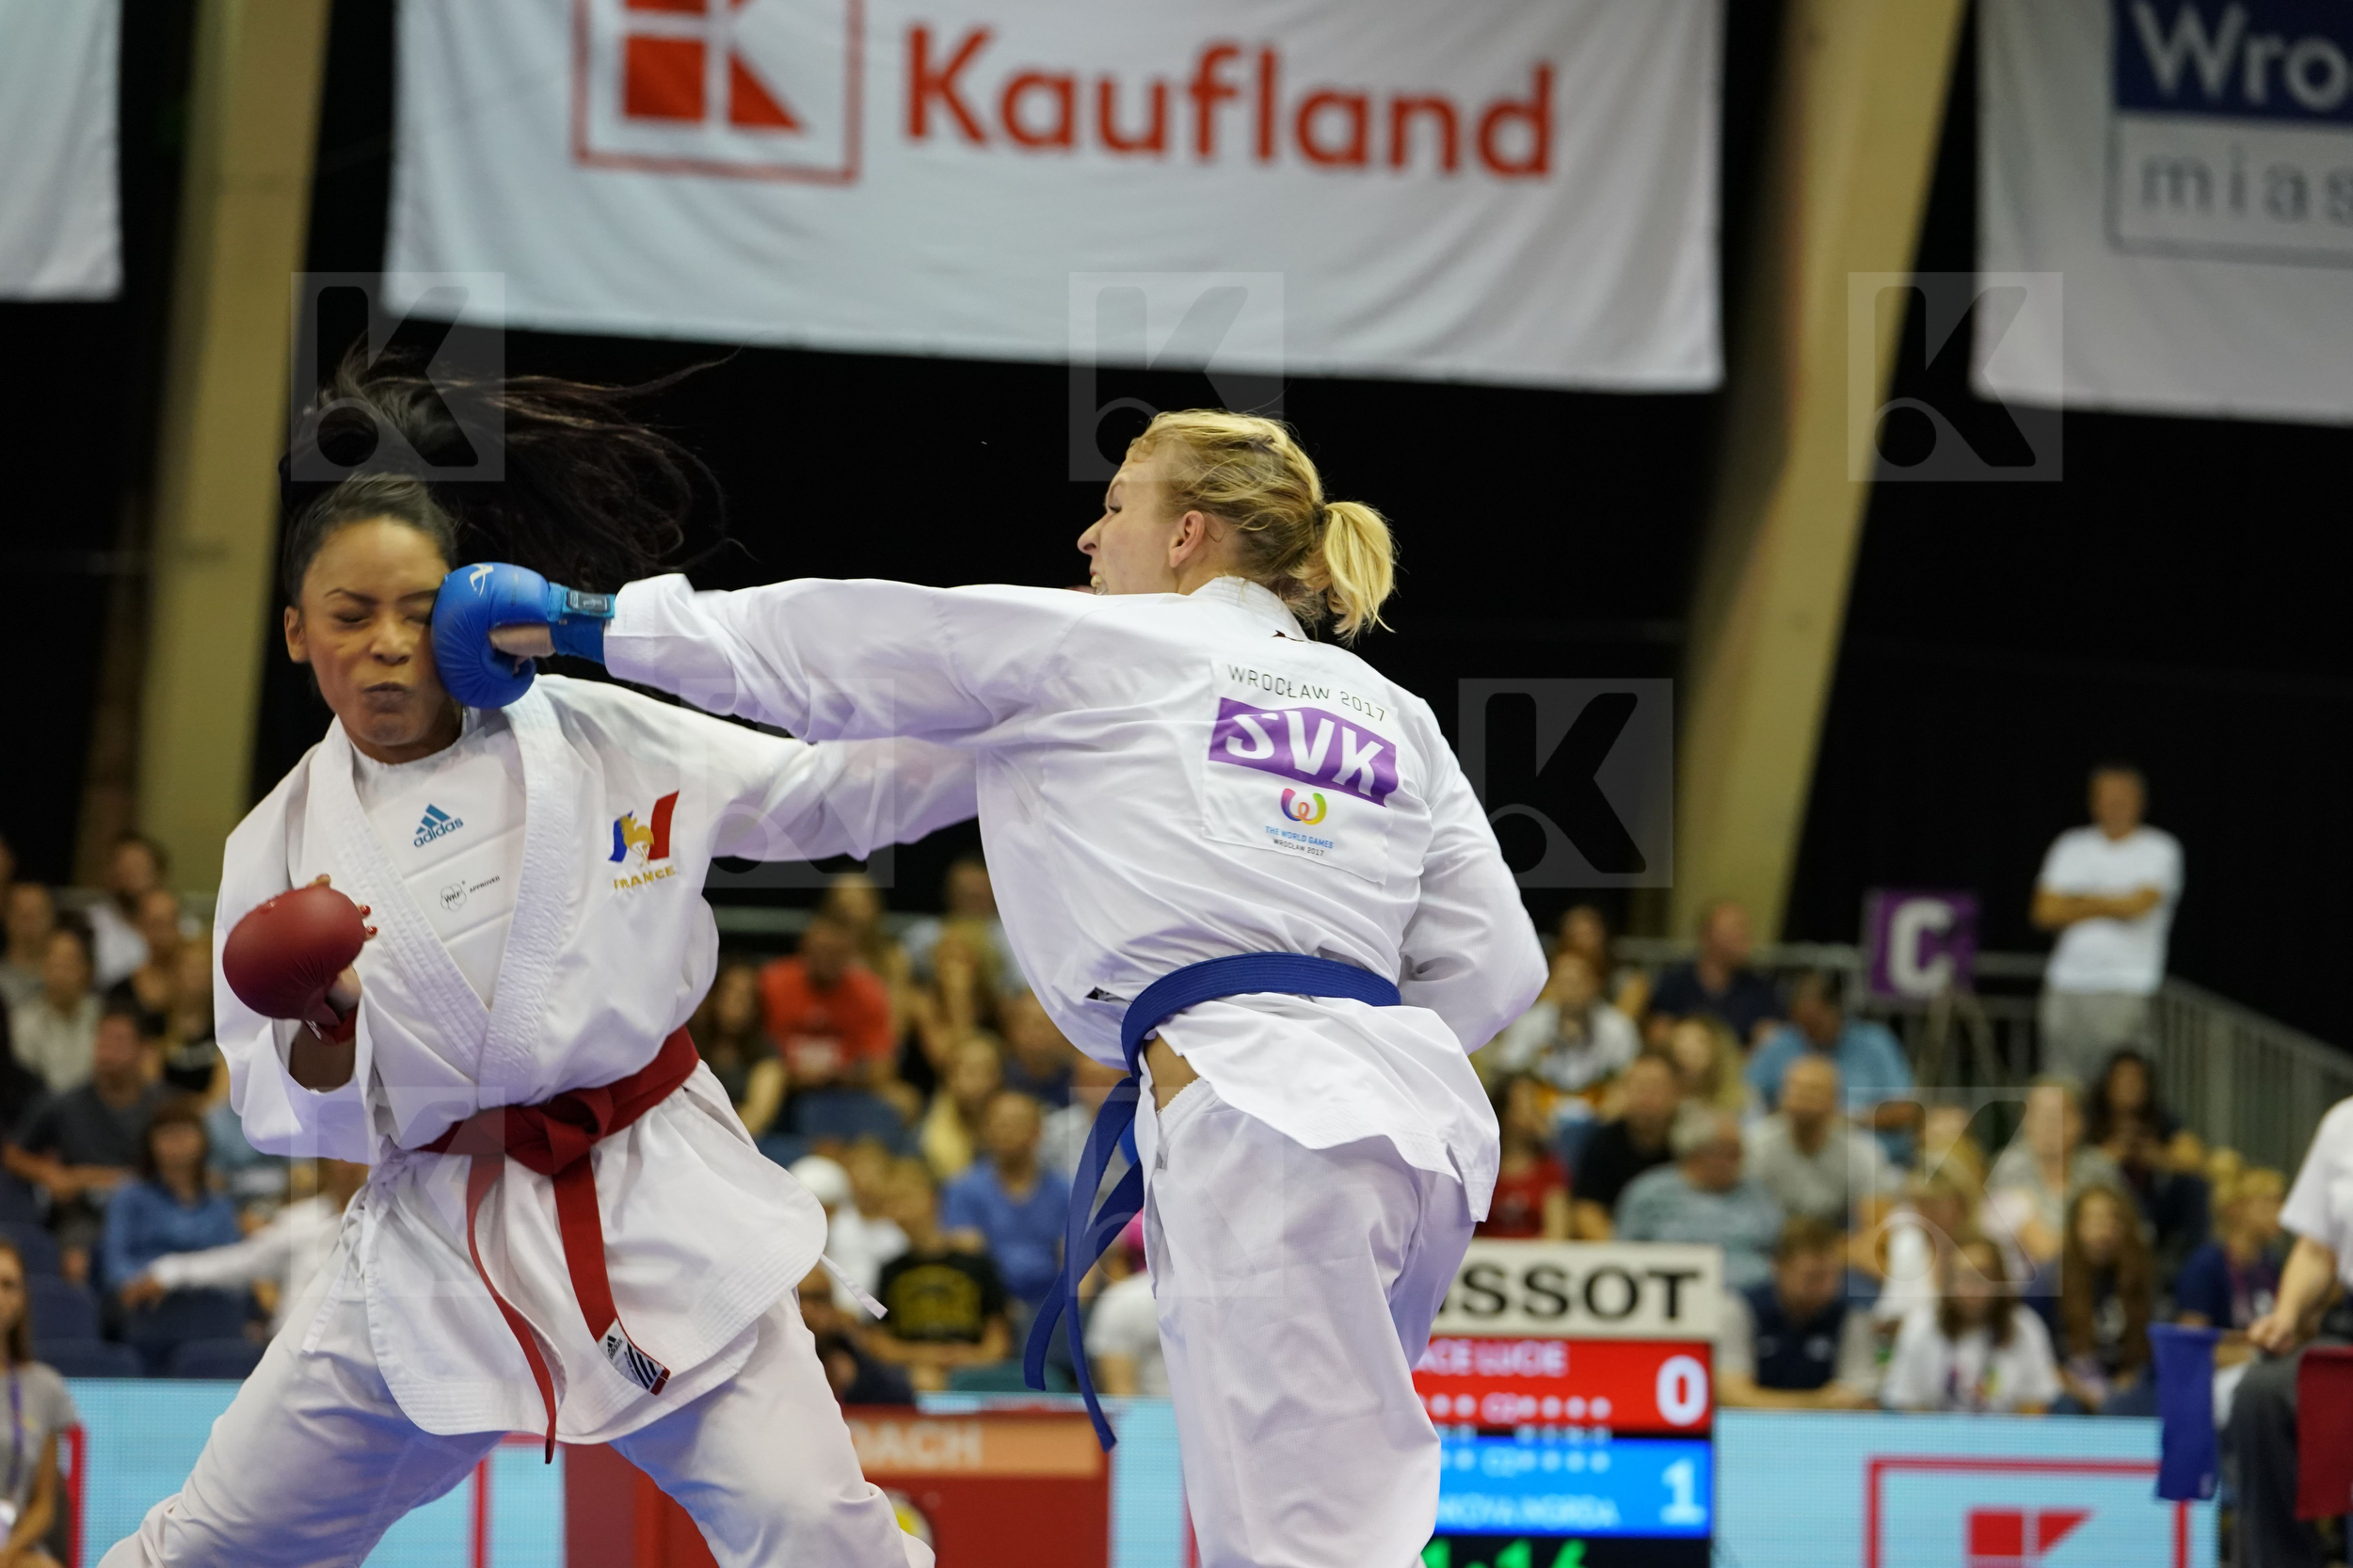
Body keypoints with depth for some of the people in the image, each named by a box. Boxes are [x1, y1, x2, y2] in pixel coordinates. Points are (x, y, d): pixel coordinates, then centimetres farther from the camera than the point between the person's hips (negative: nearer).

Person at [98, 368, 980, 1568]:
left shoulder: (592, 739, -4)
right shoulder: (283, 846, 0)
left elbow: (835, 793, 2)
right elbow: (289, 1117, 2)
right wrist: (328, 1016, -20)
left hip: (657, 1209, -1)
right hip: (436, 1237, 2)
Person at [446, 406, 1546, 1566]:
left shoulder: (1089, 645, 7)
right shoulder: (1392, 715, 22)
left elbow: (819, 651, 11)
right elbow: (1492, 964, 18)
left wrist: (587, 623, 20)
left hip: (1265, 1122, -8)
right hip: (1415, 1102, 8)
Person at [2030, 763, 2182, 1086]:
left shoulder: (2159, 850, 3)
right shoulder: (2071, 847, 13)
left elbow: (2138, 904, -12)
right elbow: (2045, 913, 5)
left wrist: (2079, 901, 1)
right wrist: (2103, 906, -3)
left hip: (2126, 989, -4)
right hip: (2067, 984, 4)